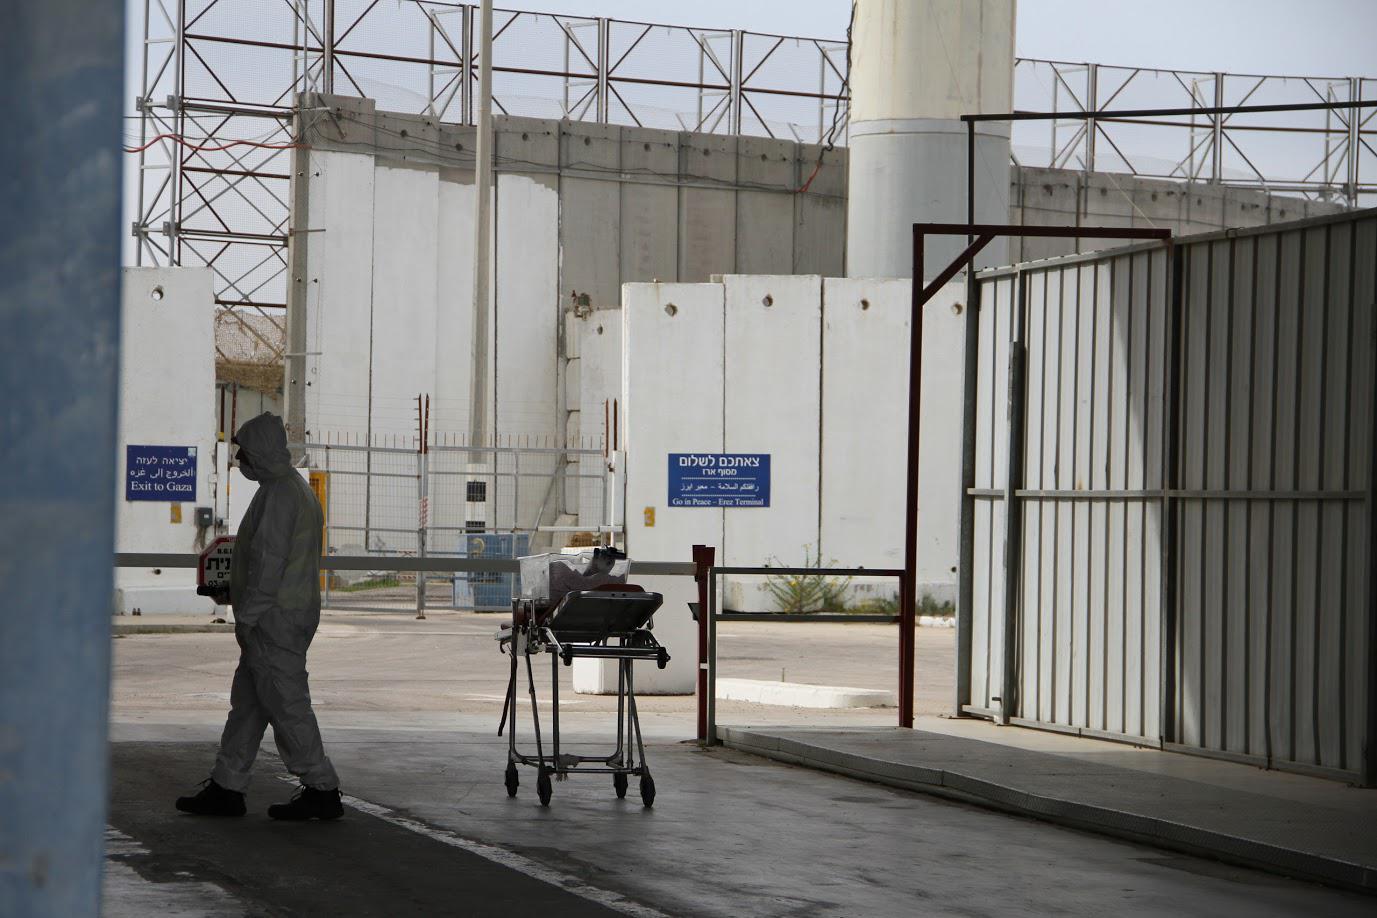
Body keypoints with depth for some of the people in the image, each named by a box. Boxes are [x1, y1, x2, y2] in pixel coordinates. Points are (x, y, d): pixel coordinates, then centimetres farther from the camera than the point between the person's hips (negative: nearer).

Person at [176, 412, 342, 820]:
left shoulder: (279, 493, -16)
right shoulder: (297, 489, 18)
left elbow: (269, 560, -21)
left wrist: (247, 616, -18)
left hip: (275, 619, -11)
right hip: (292, 613, 11)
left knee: (286, 703, -7)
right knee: (247, 701, 13)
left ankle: (322, 790, -4)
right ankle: (226, 787, 17)